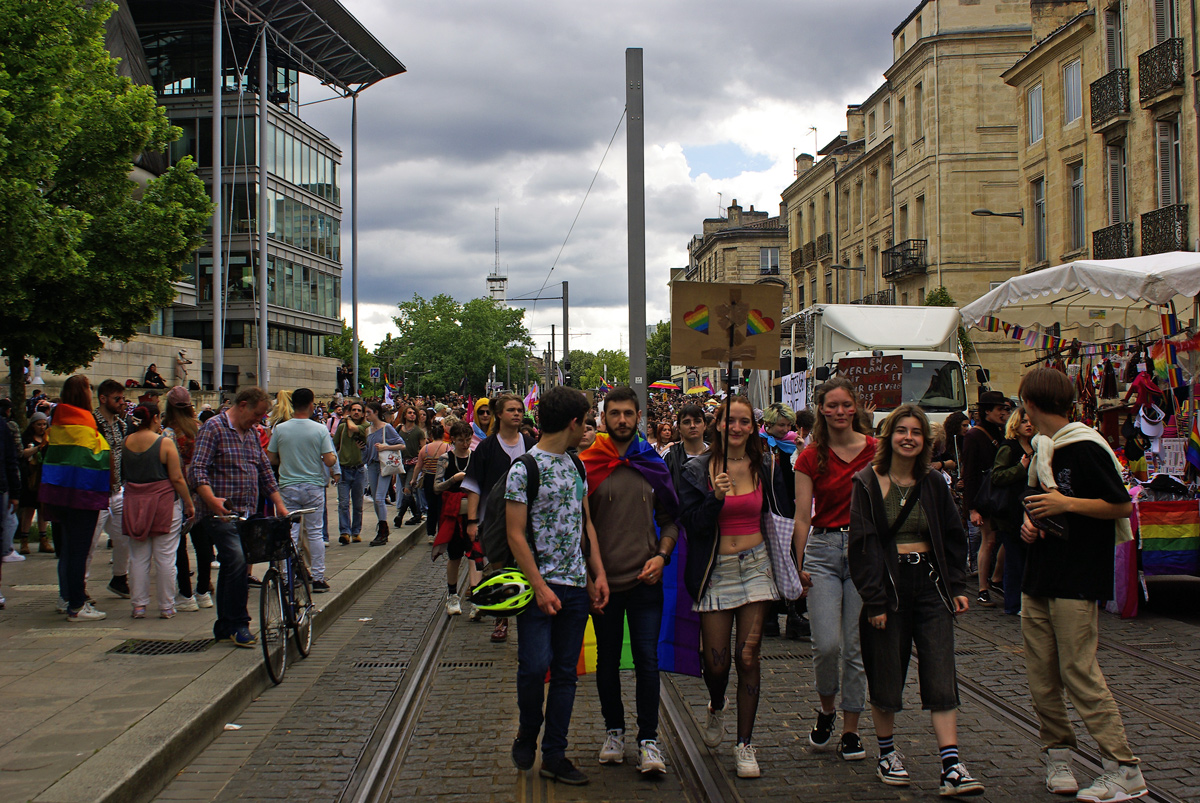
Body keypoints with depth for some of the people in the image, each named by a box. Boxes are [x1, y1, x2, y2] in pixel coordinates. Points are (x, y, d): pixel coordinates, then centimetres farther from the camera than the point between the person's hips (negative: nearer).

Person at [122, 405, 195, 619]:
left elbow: (122, 476, 10)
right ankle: (166, 607, 7)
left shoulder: (126, 443, 2)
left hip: (134, 504, 4)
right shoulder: (165, 443, -10)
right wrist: (189, 503, -2)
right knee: (165, 557, 2)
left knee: (138, 557, 9)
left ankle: (138, 605, 11)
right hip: (164, 504, -4)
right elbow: (177, 478, -10)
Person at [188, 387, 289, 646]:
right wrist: (212, 499, -30)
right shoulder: (213, 428, -7)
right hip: (220, 514, -8)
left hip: (246, 514, 8)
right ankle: (237, 625, -12)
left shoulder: (252, 433, 17)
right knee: (238, 562, -21)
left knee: (232, 568, 11)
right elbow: (197, 470, -16)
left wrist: (279, 504, 14)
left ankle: (225, 628, 19)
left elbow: (265, 472, 22)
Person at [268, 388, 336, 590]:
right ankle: (318, 578, 9)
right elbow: (329, 461, -10)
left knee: (290, 533, 6)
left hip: (288, 487, 1)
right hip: (313, 487, -1)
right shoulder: (320, 429, -8)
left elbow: (271, 459, 2)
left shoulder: (279, 429, -3)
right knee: (315, 533, 7)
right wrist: (334, 456, 12)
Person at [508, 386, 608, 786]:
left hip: (576, 586, 6)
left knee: (566, 671, 6)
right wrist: (540, 586, -16)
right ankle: (527, 734, 17)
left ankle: (554, 754, 14)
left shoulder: (576, 465, 12)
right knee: (535, 665, -9)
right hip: (540, 584, -6)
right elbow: (515, 534, -11)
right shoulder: (524, 468, -9)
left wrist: (598, 573, 8)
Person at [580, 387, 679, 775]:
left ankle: (648, 740, 5)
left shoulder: (653, 465, 4)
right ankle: (614, 730, 28)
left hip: (646, 579, 0)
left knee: (647, 659, -3)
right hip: (603, 579, 0)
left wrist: (661, 555, -6)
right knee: (608, 660, 13)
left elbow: (669, 518, 11)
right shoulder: (587, 465, -3)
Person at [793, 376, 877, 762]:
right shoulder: (811, 457, 3)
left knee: (856, 647, 1)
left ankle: (851, 730, 13)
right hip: (823, 549, 0)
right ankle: (826, 709, 19)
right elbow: (802, 516, 2)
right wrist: (799, 565, -4)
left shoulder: (875, 450, 2)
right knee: (826, 644, -10)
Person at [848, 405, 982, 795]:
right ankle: (887, 755, 25)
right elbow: (862, 544, -7)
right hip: (888, 584, -3)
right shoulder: (868, 483, -3)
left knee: (941, 677, -4)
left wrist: (957, 586, 5)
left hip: (930, 583, 3)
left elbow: (953, 538, 15)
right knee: (886, 676, 6)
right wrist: (873, 599, -12)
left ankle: (951, 767, -5)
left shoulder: (934, 484, 8)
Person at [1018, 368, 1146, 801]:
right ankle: (1058, 754, 18)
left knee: (1080, 672, -10)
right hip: (1038, 579, 8)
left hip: (1077, 582, -8)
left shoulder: (1086, 448, -11)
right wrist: (1031, 522, 7)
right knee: (1041, 675, 6)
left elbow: (1122, 506, -12)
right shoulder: (1041, 451, 15)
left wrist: (1066, 504, -17)